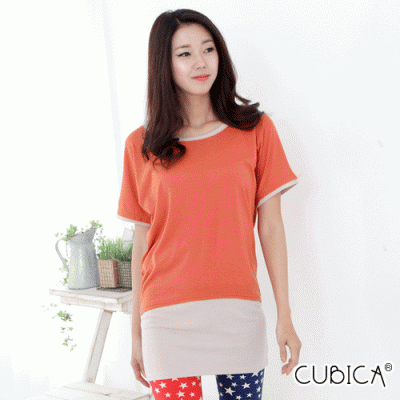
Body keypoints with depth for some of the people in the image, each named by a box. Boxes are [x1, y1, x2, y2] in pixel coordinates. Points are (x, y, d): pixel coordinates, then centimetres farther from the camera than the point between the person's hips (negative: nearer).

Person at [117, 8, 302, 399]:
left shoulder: (256, 129, 5)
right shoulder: (142, 146, 5)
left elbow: (271, 226, 3)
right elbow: (142, 242, 7)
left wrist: (285, 316, 0)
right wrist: (136, 331, 9)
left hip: (239, 310, 1)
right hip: (168, 315, 0)